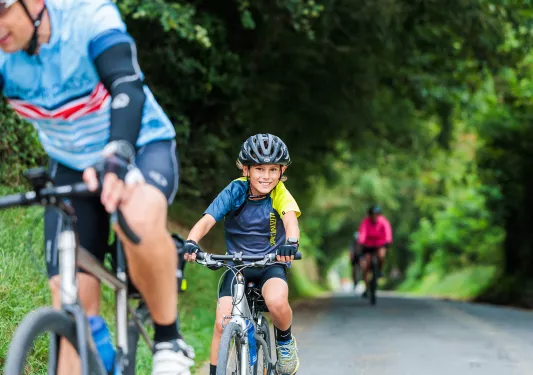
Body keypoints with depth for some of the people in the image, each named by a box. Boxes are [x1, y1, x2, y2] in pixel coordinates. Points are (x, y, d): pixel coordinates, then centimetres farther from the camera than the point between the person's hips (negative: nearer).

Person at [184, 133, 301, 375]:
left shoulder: (280, 194, -13)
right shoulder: (235, 191, -12)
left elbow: (290, 218, -32)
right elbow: (207, 220, -22)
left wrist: (291, 242, -54)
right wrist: (191, 242, -42)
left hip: (271, 264, -1)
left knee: (277, 302, -32)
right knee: (223, 323, -15)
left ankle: (285, 340, 0)